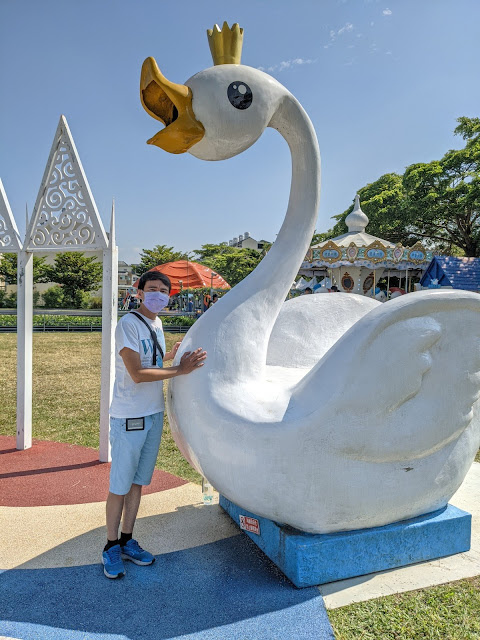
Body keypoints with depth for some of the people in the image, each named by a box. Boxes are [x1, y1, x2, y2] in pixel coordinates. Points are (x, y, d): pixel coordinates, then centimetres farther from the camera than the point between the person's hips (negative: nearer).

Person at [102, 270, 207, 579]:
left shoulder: (157, 323, 9)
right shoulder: (129, 324, -15)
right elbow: (137, 374, -20)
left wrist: (172, 354, 6)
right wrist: (179, 370, -20)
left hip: (155, 414, 7)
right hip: (129, 417, -7)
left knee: (138, 482, 16)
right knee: (120, 485, 4)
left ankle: (127, 541, 31)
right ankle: (111, 547, 22)